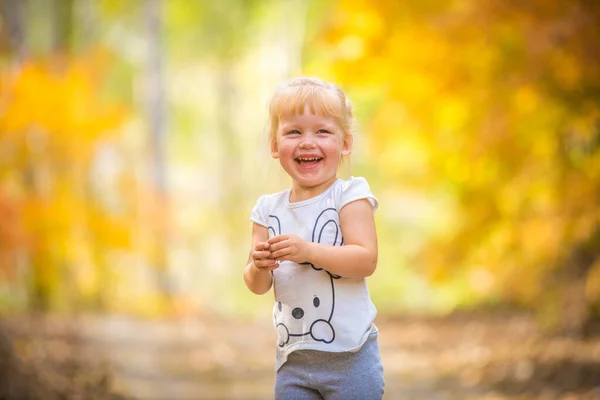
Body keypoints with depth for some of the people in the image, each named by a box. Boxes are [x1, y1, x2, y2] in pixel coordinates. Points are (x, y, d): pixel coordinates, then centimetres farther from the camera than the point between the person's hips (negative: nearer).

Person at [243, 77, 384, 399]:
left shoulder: (349, 195, -7)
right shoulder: (268, 209, 5)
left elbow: (366, 260, -19)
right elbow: (258, 286, 4)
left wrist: (307, 251, -29)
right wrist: (259, 266, -19)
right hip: (293, 358, 4)